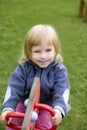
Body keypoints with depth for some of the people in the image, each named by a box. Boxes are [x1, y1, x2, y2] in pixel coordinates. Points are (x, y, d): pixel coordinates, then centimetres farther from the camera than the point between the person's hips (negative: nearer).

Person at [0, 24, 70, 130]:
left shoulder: (59, 70, -20)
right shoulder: (24, 68, -18)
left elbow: (62, 92, -29)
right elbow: (14, 88, -24)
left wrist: (59, 109, -50)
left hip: (47, 106, -1)